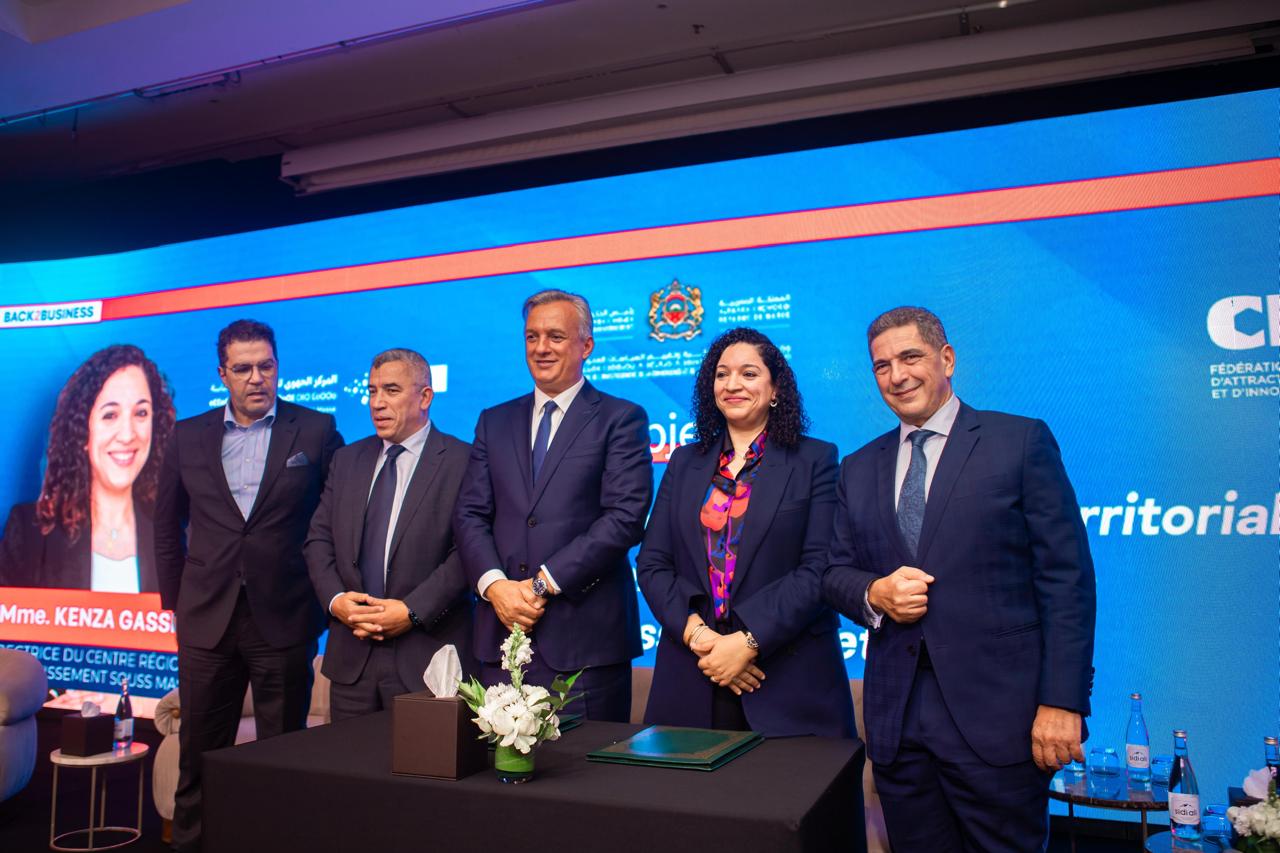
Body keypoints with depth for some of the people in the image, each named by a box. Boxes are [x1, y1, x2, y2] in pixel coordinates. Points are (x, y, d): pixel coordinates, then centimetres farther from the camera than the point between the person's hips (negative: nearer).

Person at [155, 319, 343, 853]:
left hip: (283, 618, -2)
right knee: (200, 752, 13)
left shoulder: (316, 431, -2)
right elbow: (167, 524, 15)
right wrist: (174, 598, 11)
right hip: (206, 618, 3)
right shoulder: (189, 437, 6)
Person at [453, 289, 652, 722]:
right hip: (502, 629, 4)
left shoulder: (622, 419, 1)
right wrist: (494, 584, -9)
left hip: (585, 635, -4)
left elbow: (626, 517, -10)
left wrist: (544, 583, -13)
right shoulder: (494, 422, 15)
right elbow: (470, 514, 9)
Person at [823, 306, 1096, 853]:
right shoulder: (859, 469, 12)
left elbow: (1065, 578, -5)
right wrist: (874, 593, -9)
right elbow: (836, 572, 14)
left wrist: (1063, 701, -11)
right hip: (896, 718, 4)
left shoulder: (1021, 442, -1)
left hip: (996, 711, -4)